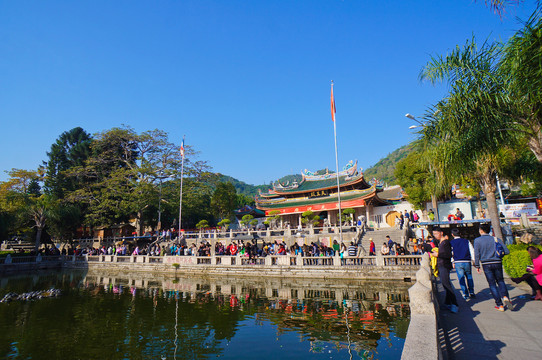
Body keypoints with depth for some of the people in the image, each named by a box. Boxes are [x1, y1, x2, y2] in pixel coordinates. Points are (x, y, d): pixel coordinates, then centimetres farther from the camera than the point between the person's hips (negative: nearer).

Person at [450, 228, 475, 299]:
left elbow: (451, 253, -1)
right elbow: (472, 251, 2)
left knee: (461, 279, 4)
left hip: (458, 262, -2)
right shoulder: (466, 241, 5)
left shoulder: (451, 243, 0)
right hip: (467, 262, 2)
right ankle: (471, 292, 18)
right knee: (469, 277, 19)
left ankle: (465, 294, 5)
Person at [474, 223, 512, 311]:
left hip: (486, 264, -2)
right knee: (500, 281, 17)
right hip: (497, 263, 2)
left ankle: (499, 304, 7)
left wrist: (477, 266, 2)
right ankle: (505, 296, -8)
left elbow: (476, 254, -6)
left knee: (492, 284, 6)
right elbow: (507, 251, 0)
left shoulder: (477, 240, -4)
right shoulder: (496, 239, 2)